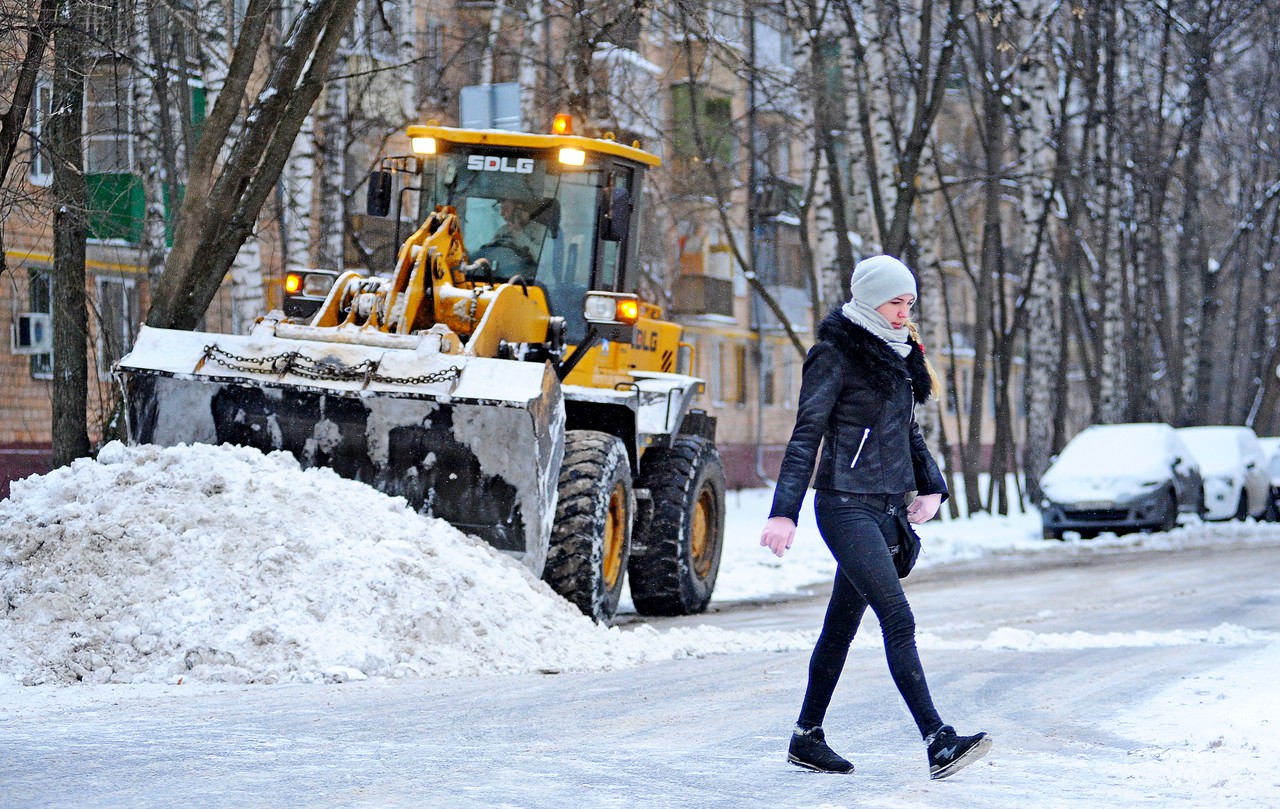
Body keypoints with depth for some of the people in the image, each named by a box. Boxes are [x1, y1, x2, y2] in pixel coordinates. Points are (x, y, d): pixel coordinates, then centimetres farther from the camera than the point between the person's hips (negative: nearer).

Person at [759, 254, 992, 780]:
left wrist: (931, 487, 10)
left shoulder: (897, 354, 15)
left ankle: (807, 738, 22)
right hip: (847, 505, -8)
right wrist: (784, 512, -19)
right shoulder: (836, 354, -9)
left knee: (841, 627, 13)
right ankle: (938, 743, -24)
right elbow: (806, 436, -12)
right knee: (898, 620, -17)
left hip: (887, 508, 8)